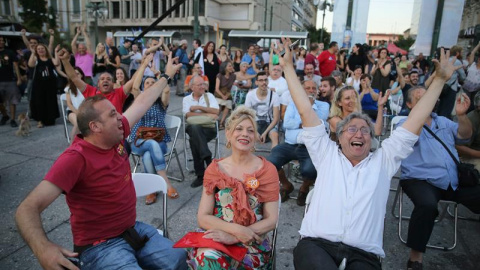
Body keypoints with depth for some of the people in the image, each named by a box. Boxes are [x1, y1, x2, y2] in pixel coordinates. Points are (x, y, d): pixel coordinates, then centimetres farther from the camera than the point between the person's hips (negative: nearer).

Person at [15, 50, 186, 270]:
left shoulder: (116, 137, -3)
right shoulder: (75, 159, -24)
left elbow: (142, 102, 10)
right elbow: (28, 208, -28)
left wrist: (167, 75, 21)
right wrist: (42, 248, -47)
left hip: (134, 230, 7)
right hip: (99, 246, -7)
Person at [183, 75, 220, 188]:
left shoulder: (209, 96, 15)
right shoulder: (187, 99, 14)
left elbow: (216, 111, -2)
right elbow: (189, 115, -5)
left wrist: (198, 107, -5)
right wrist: (207, 115, -9)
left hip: (209, 128, -1)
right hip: (193, 128, 1)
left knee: (194, 140, -32)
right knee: (195, 128, -37)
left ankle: (201, 174, -25)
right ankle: (208, 160, -33)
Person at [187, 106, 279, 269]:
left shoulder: (268, 170, -2)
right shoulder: (214, 169, 2)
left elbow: (271, 220, -5)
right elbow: (203, 218, -2)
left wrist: (234, 237, -16)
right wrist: (236, 229, -18)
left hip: (252, 242, -1)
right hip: (216, 236, 1)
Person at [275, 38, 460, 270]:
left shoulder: (383, 161, 16)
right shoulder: (327, 155, 14)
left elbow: (416, 121, 16)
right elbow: (306, 111, 11)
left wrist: (440, 79, 18)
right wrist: (288, 67, 12)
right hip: (317, 244, -2)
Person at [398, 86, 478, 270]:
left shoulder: (444, 121, 21)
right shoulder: (405, 124, 5)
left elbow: (464, 136, 7)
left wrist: (462, 115, -12)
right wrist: (421, 106, -25)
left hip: (454, 180, 6)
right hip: (421, 180, -5)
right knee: (427, 204, -35)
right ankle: (416, 255, -21)